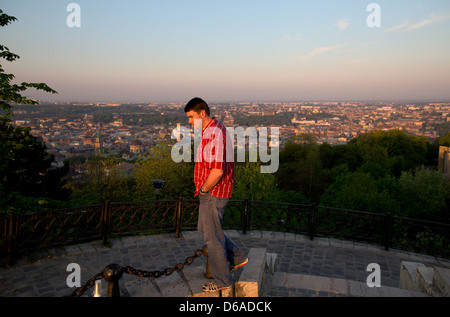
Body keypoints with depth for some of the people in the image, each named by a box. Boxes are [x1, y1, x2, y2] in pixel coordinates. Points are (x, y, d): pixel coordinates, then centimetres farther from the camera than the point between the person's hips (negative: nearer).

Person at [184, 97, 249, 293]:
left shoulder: (215, 134, -23)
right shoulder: (209, 131, 12)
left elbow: (217, 171, -30)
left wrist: (203, 189, -15)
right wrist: (203, 188, 13)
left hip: (214, 194, -10)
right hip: (209, 192, 10)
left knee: (212, 237, 3)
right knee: (204, 229, 22)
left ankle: (222, 281, 20)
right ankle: (238, 258, 33)